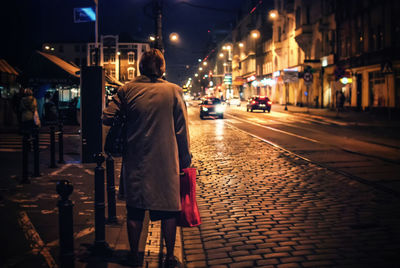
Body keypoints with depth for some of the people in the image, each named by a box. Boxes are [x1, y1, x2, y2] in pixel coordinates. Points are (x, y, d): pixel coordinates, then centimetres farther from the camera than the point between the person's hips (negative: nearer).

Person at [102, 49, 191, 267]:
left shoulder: (127, 90, -2)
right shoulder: (174, 91, -5)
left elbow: (107, 118, -2)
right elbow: (182, 130, -4)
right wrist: (184, 160, 5)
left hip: (135, 162, 2)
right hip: (166, 162, -1)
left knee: (135, 211, 12)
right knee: (168, 210, 10)